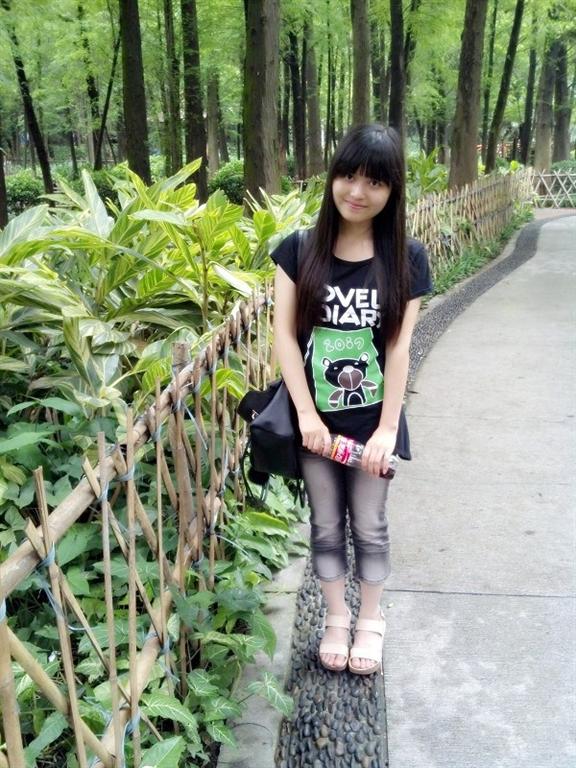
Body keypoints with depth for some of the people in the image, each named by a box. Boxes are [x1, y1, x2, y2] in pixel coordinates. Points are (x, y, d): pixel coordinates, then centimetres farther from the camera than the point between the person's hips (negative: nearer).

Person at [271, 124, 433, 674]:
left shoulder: (406, 257, -5)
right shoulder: (299, 250, -5)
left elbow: (399, 346, -8)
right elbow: (284, 334, -8)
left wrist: (388, 427, -11)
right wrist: (305, 413, -14)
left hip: (372, 418, 0)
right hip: (316, 417, 1)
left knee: (370, 526, 14)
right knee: (326, 525, 15)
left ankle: (370, 620, 36)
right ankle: (335, 617, 37)